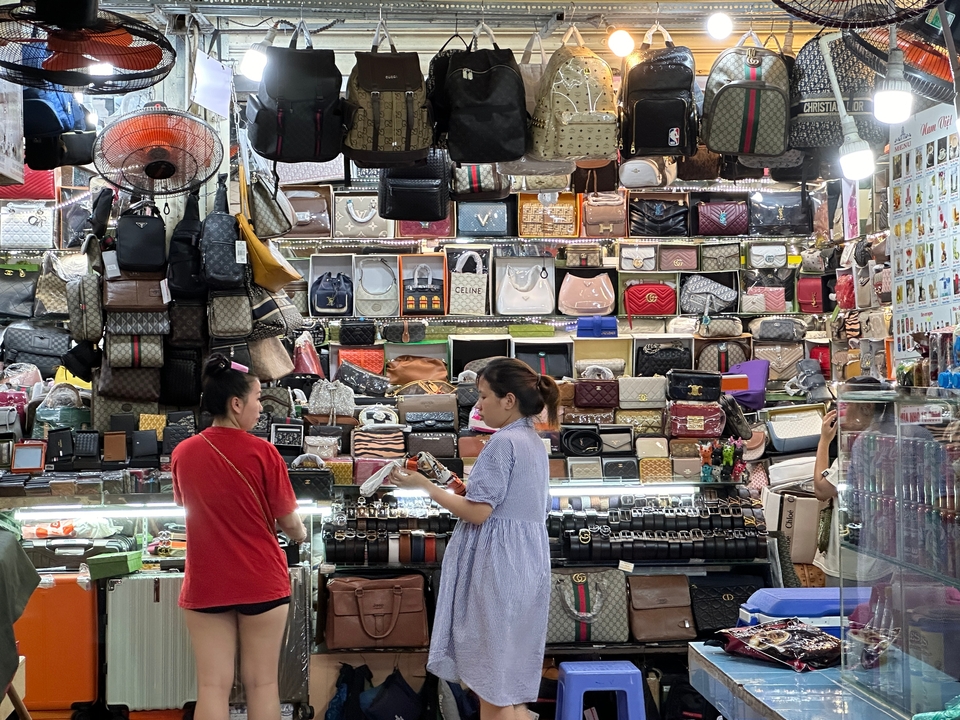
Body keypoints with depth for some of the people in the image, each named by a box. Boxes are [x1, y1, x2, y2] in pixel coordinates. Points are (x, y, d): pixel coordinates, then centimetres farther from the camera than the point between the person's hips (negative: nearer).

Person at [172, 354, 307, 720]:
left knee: (212, 687, 5)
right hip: (261, 581, -3)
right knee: (262, 684, 7)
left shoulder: (183, 453, -2)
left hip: (205, 583, 3)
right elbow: (289, 521, -5)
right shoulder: (262, 452, -13)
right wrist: (300, 534, 18)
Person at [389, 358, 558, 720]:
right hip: (525, 563, 10)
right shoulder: (534, 443, 14)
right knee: (490, 679, 15)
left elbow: (477, 512, -19)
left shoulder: (503, 442, -15)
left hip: (498, 567, -10)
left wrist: (425, 486, -10)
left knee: (498, 683, -2)